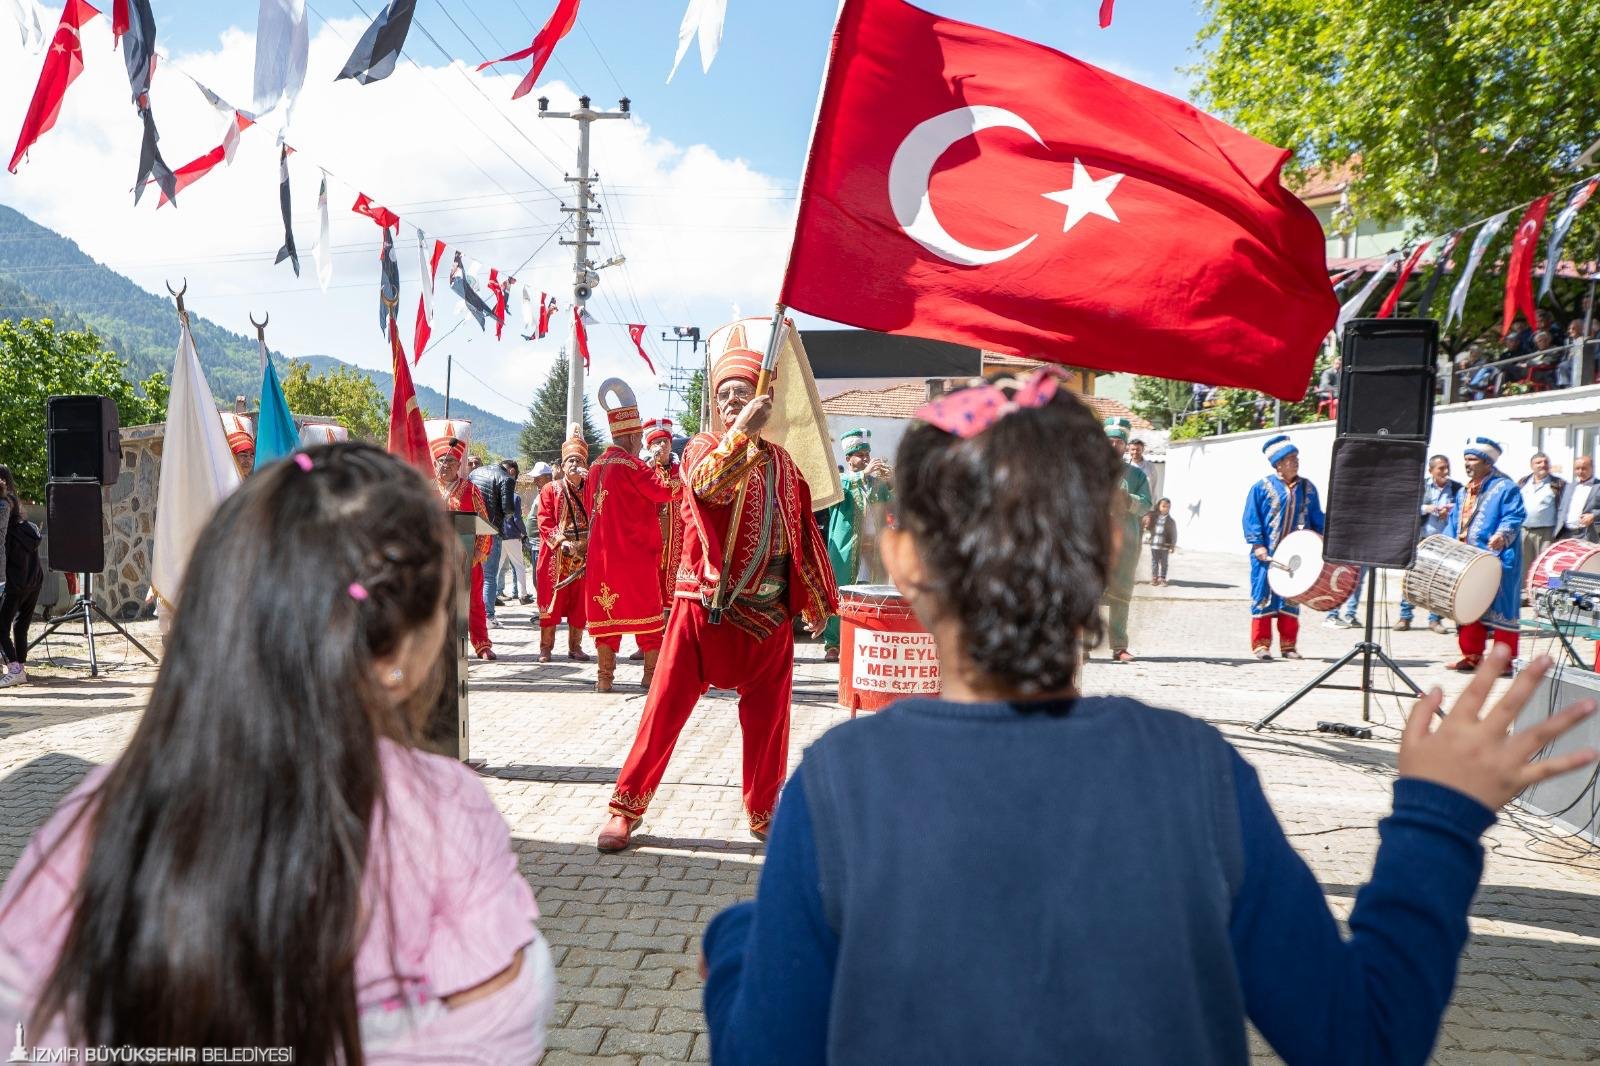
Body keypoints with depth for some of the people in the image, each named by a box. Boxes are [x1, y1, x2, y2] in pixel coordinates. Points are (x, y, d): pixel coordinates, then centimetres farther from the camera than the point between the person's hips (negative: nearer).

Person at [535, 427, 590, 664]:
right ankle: (546, 647, 7)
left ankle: (575, 646, 13)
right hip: (555, 556, -2)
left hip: (583, 556, 2)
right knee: (551, 601, -1)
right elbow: (544, 522, -5)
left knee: (579, 603, 4)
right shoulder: (550, 490, 3)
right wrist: (561, 542, -15)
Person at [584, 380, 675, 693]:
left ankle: (604, 675, 9)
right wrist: (657, 469, 3)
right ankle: (653, 672, 9)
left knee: (606, 612, 9)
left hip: (601, 552, 6)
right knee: (647, 611, 5)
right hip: (634, 552, -6)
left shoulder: (596, 467, 10)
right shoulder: (631, 465, -13)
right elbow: (664, 490, -14)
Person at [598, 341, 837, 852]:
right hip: (705, 606, -3)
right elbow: (707, 485, -24)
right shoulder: (703, 448, 1)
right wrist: (744, 430, -30)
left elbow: (802, 533, 17)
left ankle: (764, 813, 23)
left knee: (767, 715, 8)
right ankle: (626, 807, 9)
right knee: (667, 706, -1)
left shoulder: (781, 462, 11)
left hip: (769, 612, 3)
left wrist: (815, 598, 18)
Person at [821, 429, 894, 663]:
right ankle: (832, 644, 1)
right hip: (846, 549, -3)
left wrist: (891, 483, -11)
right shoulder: (841, 480, 8)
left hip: (873, 548, 3)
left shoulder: (877, 483, 16)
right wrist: (864, 474, -23)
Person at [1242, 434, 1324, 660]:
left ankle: (1288, 645, 14)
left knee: (1291, 597, 7)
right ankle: (1261, 645, 3)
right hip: (1267, 554, -4)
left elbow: (1316, 517, 12)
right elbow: (1251, 518, -5)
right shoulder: (1262, 487, -3)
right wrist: (1257, 545, -14)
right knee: (1263, 595, -2)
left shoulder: (1307, 488, 10)